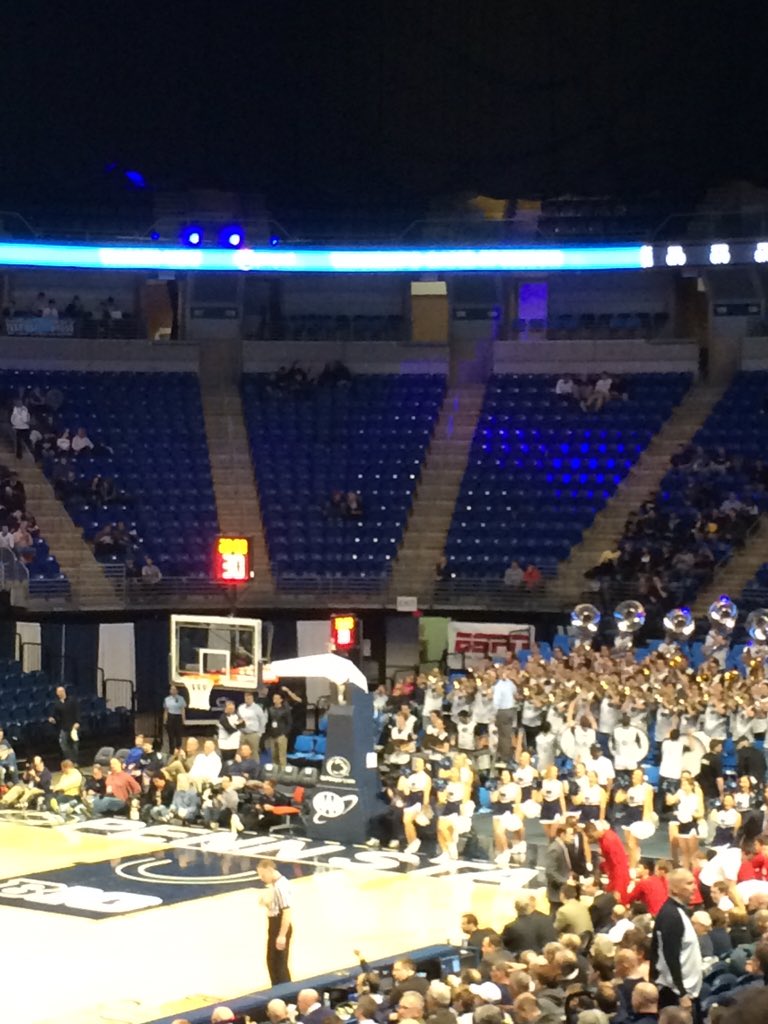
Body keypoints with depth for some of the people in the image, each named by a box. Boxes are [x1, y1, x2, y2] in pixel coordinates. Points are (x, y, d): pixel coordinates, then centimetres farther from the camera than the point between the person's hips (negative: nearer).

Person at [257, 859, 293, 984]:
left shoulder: (281, 886, -23)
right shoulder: (272, 884, 8)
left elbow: (287, 912, -26)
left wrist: (282, 935, -26)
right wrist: (264, 901, 7)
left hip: (281, 926, -10)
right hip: (274, 925, 10)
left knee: (280, 963, -3)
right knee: (271, 962, 19)